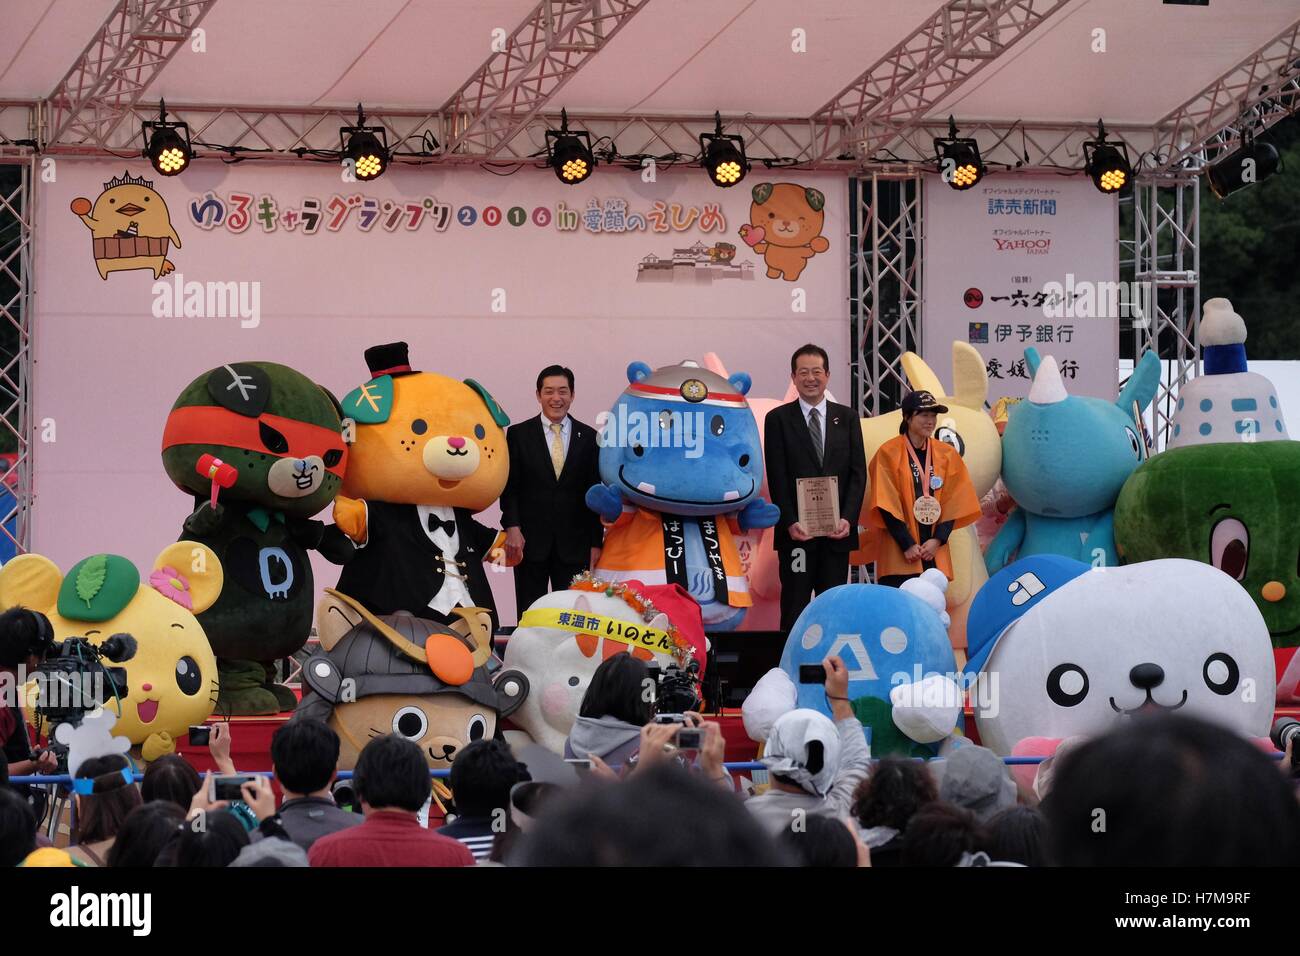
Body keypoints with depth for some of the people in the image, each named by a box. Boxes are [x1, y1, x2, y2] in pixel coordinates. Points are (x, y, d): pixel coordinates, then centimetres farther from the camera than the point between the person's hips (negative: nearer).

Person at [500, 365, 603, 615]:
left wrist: (596, 542, 4)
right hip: (530, 541, -1)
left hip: (574, 545, 1)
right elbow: (510, 487, 1)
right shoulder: (518, 434, 5)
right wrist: (512, 527, -12)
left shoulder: (588, 437, 7)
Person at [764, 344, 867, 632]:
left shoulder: (846, 418, 11)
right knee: (795, 608, -1)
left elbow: (858, 473, 6)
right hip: (797, 532, -2)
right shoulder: (778, 419, 4)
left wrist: (848, 519, -7)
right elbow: (777, 478, -2)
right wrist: (790, 522, -13)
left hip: (837, 531, 2)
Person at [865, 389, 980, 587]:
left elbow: (954, 504, 8)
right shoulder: (889, 453, -1)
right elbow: (886, 505, -6)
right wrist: (907, 545, -12)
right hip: (899, 554, -3)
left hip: (935, 555, 3)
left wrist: (937, 540, -6)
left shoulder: (947, 455, 10)